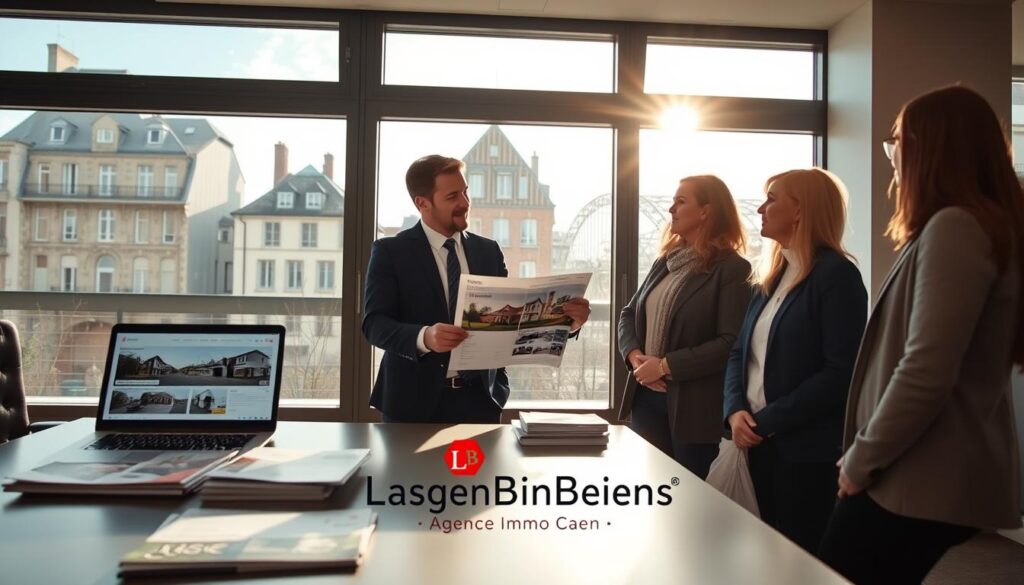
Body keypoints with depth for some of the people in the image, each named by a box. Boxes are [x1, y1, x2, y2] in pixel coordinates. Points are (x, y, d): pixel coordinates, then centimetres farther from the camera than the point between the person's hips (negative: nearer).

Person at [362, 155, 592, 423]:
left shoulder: (488, 250, 8)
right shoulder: (390, 251, -3)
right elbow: (374, 323, -12)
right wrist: (424, 337, -31)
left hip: (481, 398, 3)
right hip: (416, 400, -3)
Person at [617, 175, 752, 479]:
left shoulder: (731, 268, -10)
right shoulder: (666, 261, 12)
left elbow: (731, 343, -18)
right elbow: (629, 314, 15)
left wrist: (666, 365, -18)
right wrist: (634, 355, -5)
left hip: (694, 406, -6)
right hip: (647, 397, 7)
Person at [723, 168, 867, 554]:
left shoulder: (836, 274, -11)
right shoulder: (772, 274, 13)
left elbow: (840, 372, -19)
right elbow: (740, 352, 11)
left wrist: (768, 420, -17)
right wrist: (735, 411, -6)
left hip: (807, 449, -7)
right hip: (760, 443, 7)